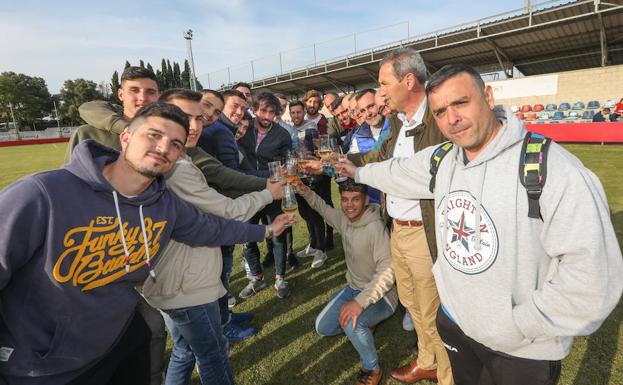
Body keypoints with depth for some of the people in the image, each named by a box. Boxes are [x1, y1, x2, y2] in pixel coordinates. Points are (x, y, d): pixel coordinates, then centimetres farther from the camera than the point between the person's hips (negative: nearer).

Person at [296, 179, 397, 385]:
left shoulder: (375, 227, -28)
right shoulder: (343, 218, -6)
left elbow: (387, 272, -33)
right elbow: (324, 208, 16)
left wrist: (361, 302, -41)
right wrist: (306, 193, -1)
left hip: (379, 295, -7)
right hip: (353, 289, 8)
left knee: (351, 323, -34)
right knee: (323, 327, 6)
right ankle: (364, 323, 26)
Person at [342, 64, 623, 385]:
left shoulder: (551, 167, -25)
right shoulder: (441, 161, -3)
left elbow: (593, 275, -26)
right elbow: (398, 172, 16)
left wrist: (517, 326, -20)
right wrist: (358, 172, 31)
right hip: (453, 323, 6)